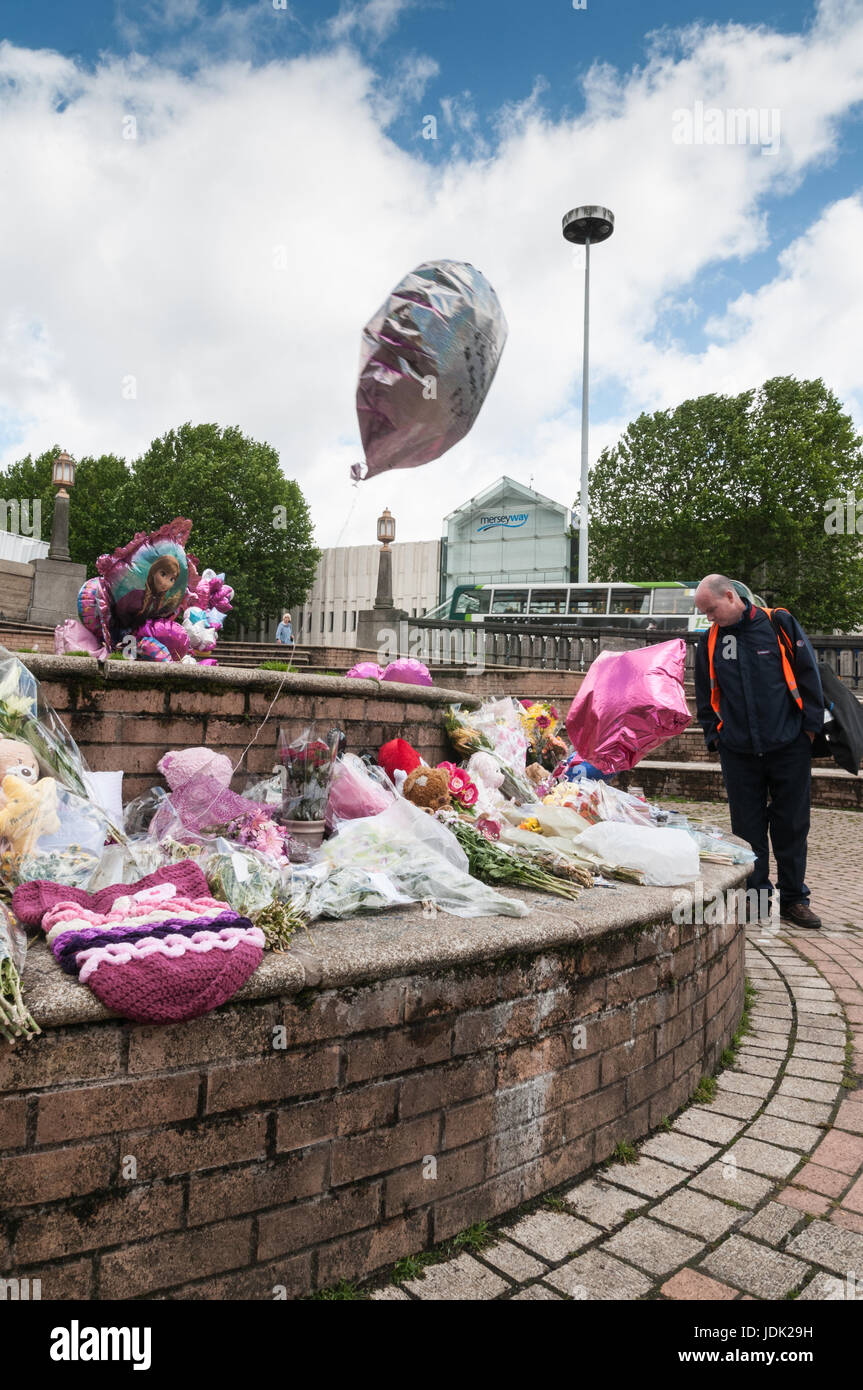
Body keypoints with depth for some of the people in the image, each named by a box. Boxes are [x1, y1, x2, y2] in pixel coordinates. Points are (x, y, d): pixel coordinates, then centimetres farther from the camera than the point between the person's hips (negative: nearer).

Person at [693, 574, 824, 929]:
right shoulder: (709, 641, 4)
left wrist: (811, 725, -2)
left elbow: (809, 674, 0)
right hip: (738, 752, 2)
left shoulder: (780, 624, -4)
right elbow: (705, 696, 13)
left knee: (791, 826, 7)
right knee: (747, 827, 6)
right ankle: (756, 897, 18)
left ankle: (793, 899, 20)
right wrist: (713, 735, 7)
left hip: (789, 748, -2)